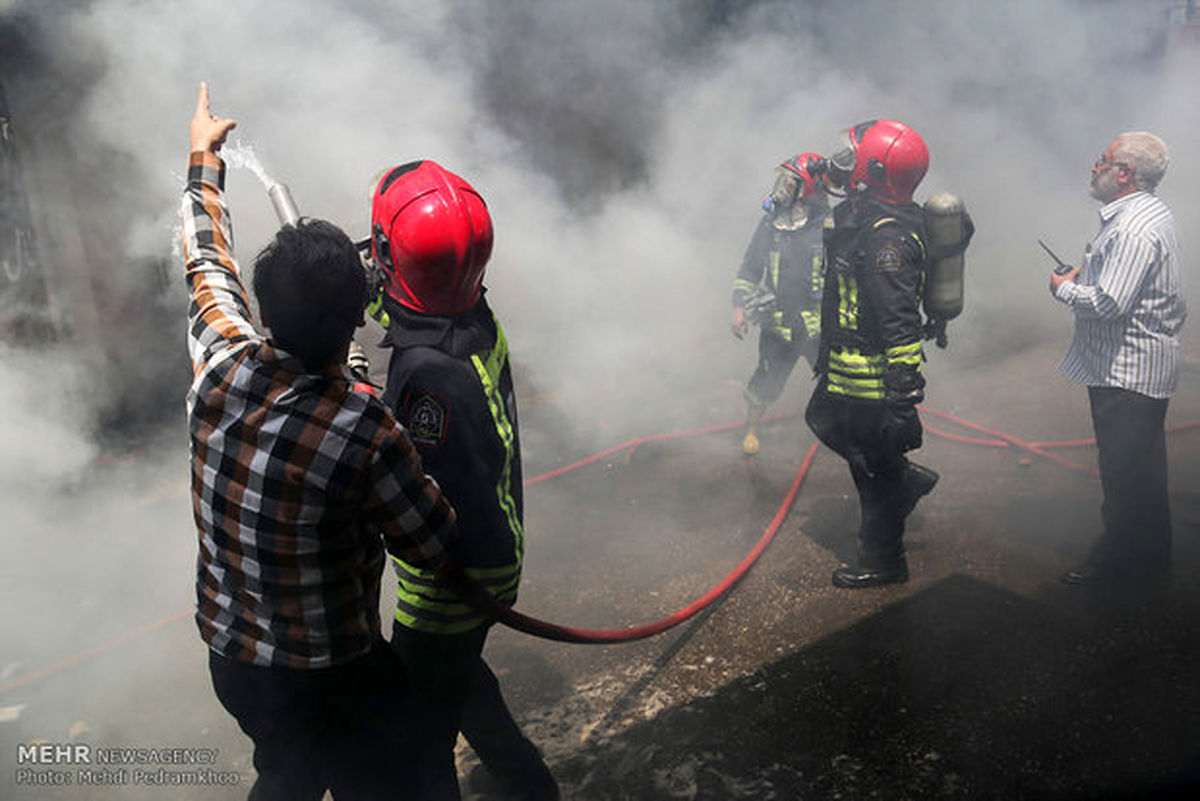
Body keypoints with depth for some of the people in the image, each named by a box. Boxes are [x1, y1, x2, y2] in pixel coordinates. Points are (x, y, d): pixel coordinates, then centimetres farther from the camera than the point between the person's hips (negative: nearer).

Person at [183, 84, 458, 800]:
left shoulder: (222, 369, -16)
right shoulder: (366, 433, -32)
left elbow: (208, 264, 4)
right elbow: (435, 547, -16)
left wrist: (204, 158, 20)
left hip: (230, 659, 6)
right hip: (332, 679, -5)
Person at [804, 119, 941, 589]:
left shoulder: (887, 237, -25)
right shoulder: (860, 216, 7)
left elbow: (899, 323, -28)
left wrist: (905, 391, -28)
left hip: (871, 377, -10)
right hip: (843, 367, 10)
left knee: (875, 465, 5)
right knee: (826, 424, 25)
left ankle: (882, 562, 23)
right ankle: (908, 479, 37)